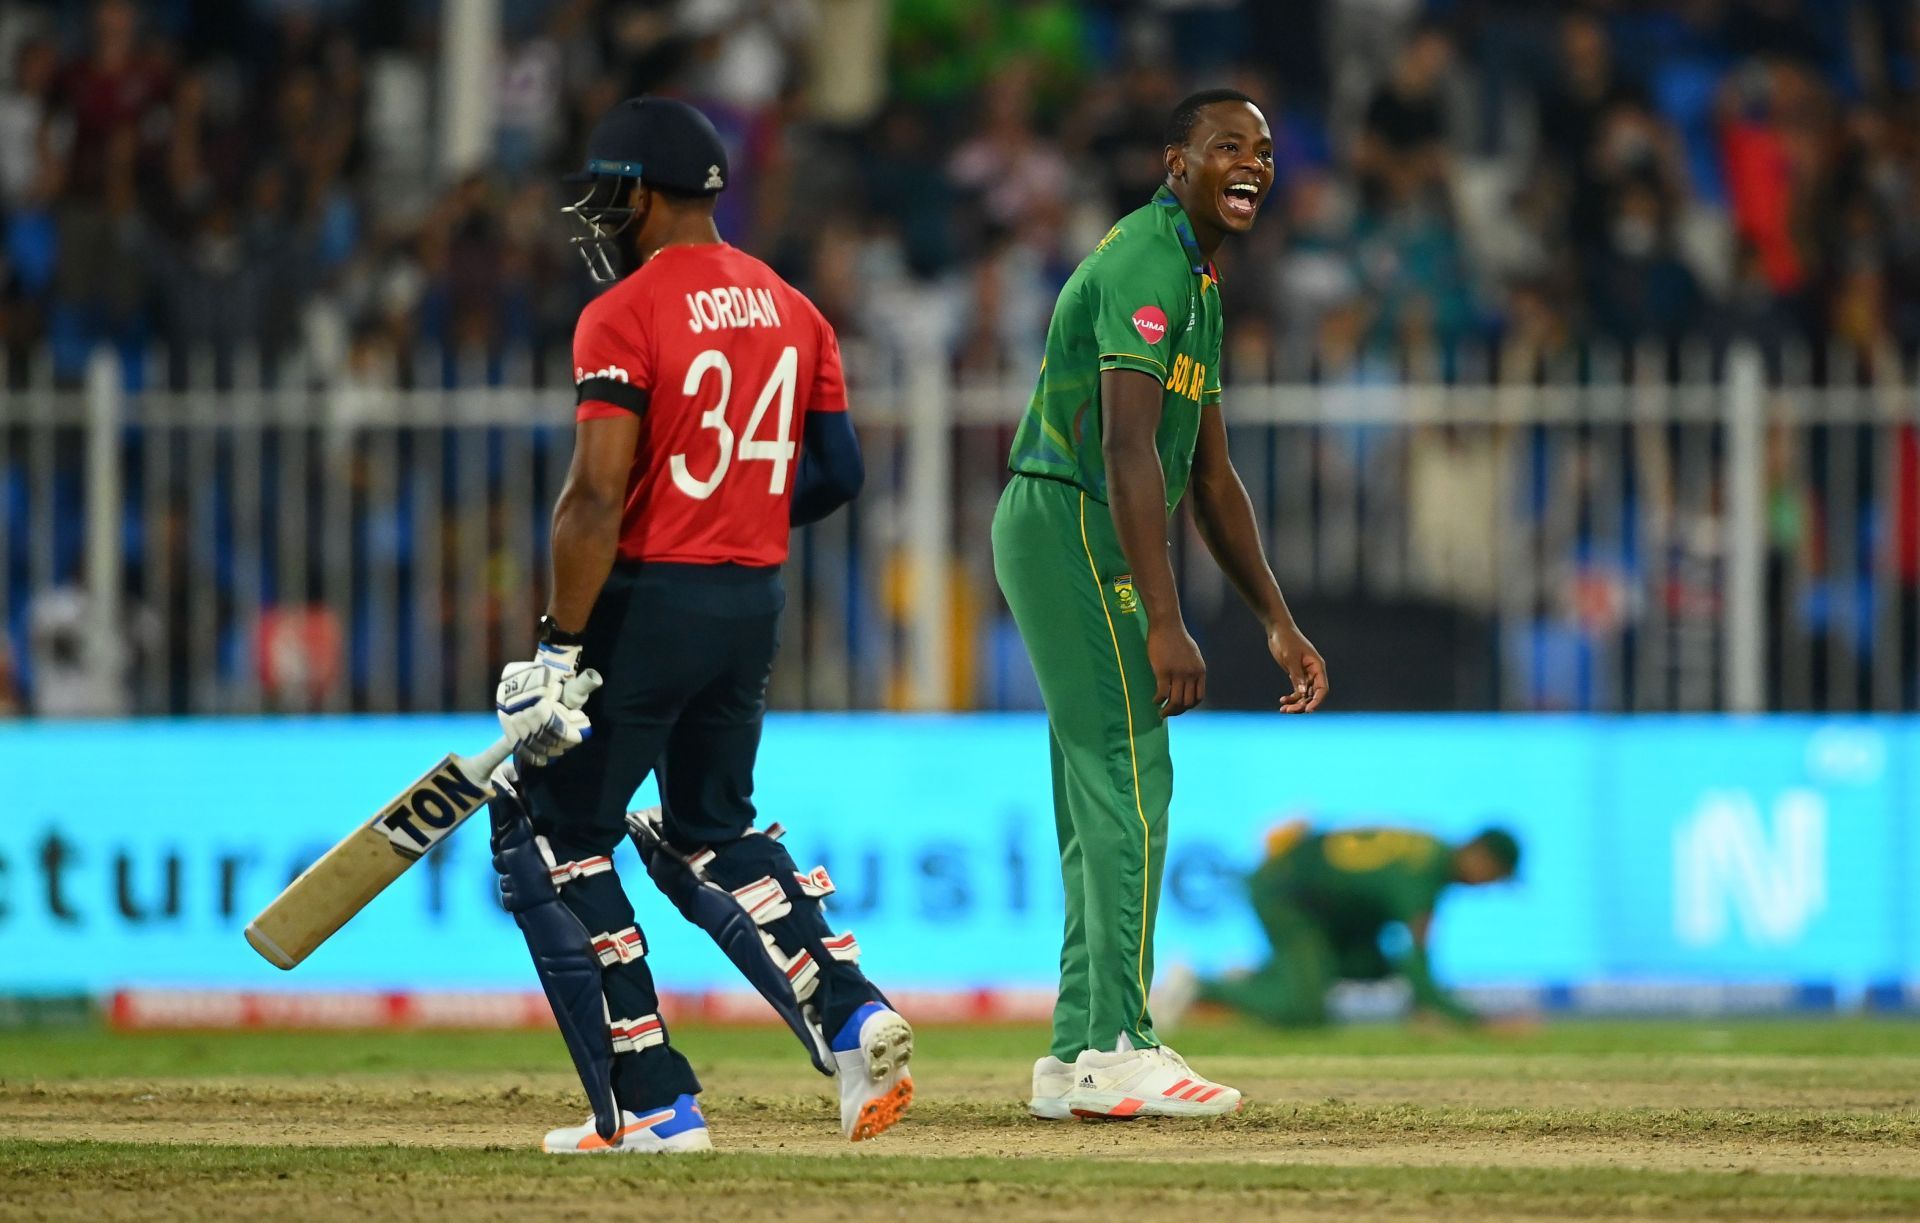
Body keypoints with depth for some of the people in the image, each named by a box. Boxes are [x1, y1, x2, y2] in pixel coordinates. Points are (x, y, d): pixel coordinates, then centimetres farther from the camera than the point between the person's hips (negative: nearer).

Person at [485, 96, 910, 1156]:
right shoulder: (791, 310, 9)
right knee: (709, 832, 24)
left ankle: (652, 1103, -2)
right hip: (756, 604, 8)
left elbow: (598, 498, -20)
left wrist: (561, 651, -18)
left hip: (649, 601, -8)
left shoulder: (625, 318, -13)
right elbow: (838, 472, 10)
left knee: (551, 835, 4)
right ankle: (849, 1016, 3)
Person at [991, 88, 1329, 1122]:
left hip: (1079, 546, 11)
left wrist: (1278, 624, 16)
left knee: (1104, 801, 11)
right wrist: (1164, 625, -29)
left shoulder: (1197, 284, 19)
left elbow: (1210, 475, 21)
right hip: (1069, 525, -11)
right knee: (1129, 776, -13)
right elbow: (1128, 450, -24)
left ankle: (1077, 1057, 13)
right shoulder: (1144, 263, -15)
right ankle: (1115, 1051, -15)